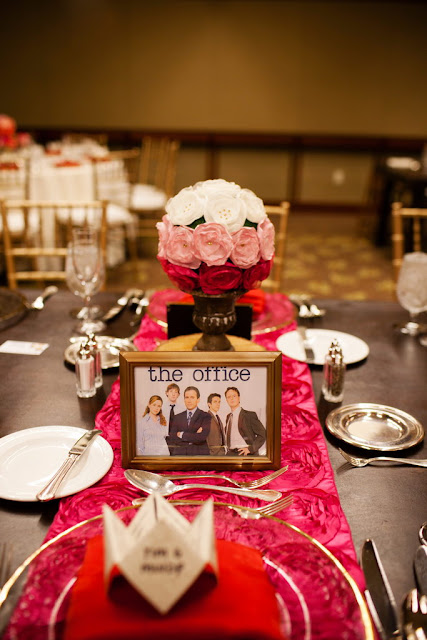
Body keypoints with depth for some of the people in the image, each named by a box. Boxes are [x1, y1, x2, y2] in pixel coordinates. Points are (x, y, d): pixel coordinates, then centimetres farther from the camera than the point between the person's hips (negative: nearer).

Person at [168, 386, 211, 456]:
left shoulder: (205, 416, 0)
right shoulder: (177, 417, 12)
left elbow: (202, 437, -14)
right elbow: (171, 440, 2)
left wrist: (182, 434, -4)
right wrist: (194, 436, -9)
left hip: (199, 453, -3)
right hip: (179, 453, 3)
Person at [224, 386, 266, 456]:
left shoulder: (249, 415, -1)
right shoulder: (228, 417, 17)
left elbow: (262, 434, -4)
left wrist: (250, 449, -11)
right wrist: (228, 450, 12)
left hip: (245, 454, -5)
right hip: (230, 453, 5)